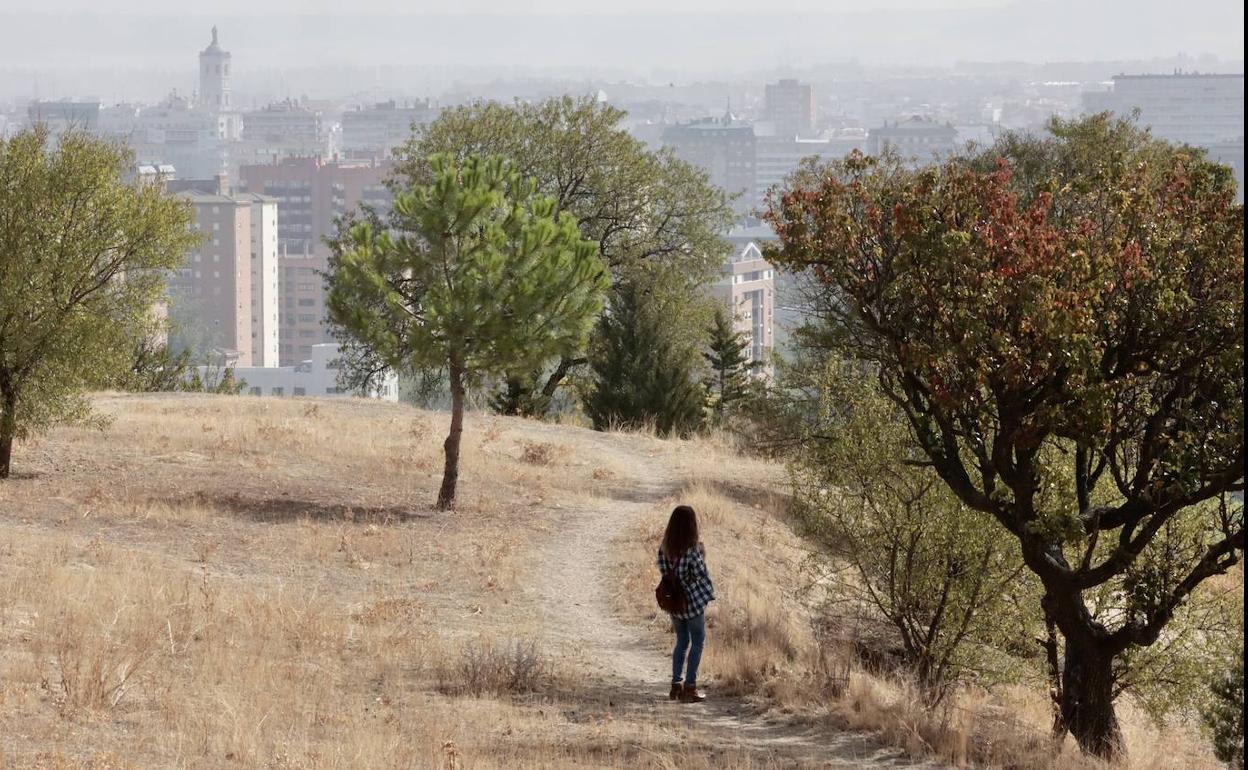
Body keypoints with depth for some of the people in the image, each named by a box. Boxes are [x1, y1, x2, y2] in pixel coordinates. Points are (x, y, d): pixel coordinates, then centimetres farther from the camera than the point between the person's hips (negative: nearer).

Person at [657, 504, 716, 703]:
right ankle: (689, 688, 4)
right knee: (697, 642, 7)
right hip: (693, 600, -6)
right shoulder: (692, 548, -20)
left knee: (682, 641, 19)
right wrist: (702, 556, -3)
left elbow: (662, 568, 6)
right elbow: (700, 573, -18)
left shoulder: (665, 546, -2)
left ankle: (676, 685, 20)